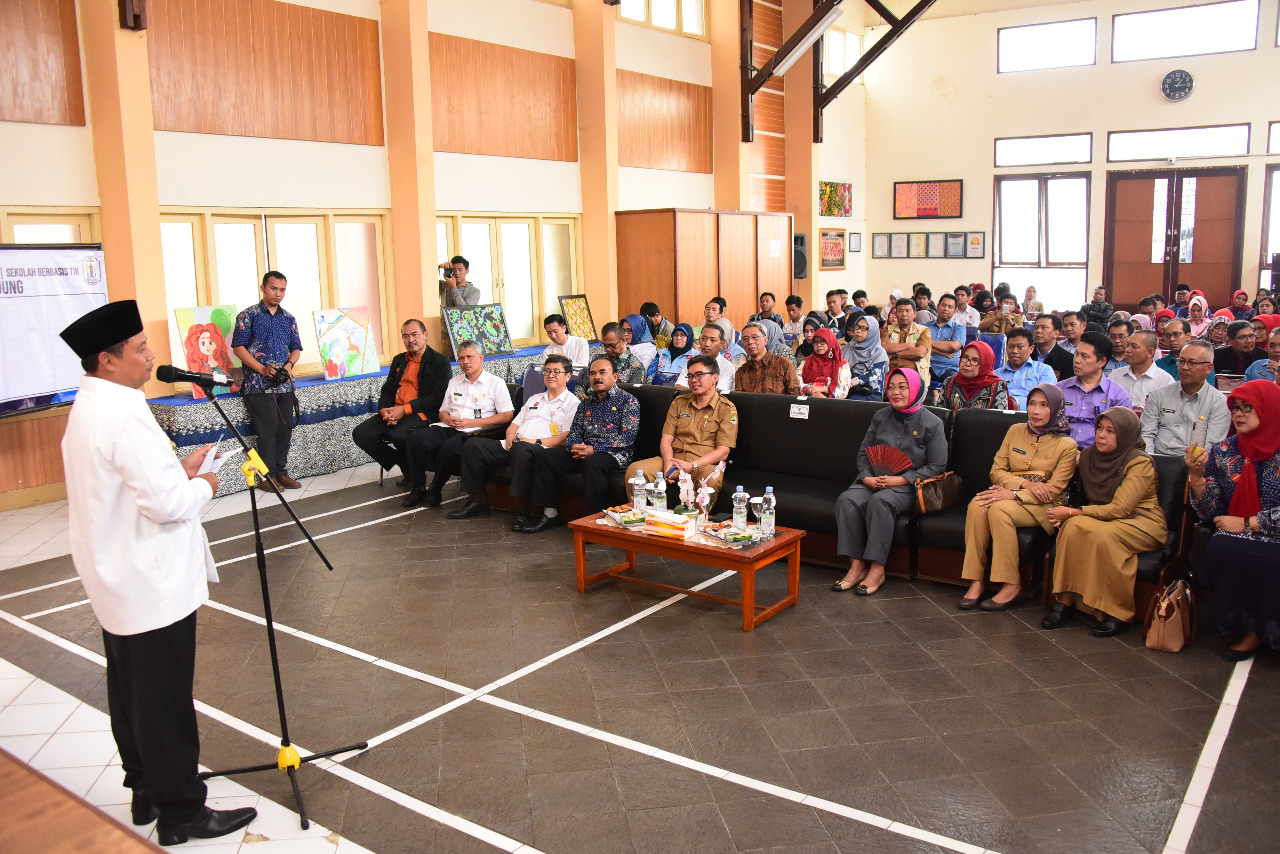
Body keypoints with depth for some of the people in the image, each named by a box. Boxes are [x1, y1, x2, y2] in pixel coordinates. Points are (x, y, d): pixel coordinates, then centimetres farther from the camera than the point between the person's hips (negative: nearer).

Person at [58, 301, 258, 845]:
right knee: (166, 702, 2)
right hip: (151, 587, -10)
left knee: (131, 692, 20)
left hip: (115, 583, 10)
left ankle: (146, 791, 36)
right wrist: (202, 487, -7)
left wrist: (177, 471, 8)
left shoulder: (87, 408, 8)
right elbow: (167, 504, -26)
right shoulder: (124, 413, -24)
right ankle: (180, 812, 15)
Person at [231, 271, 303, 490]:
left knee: (285, 429, 4)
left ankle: (281, 472, 15)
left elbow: (296, 348, 17)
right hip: (258, 385, -5)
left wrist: (289, 365, -5)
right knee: (268, 430, -7)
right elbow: (238, 348, -6)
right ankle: (268, 475, 3)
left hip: (285, 385, 5)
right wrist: (263, 369, -16)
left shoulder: (288, 319, 14)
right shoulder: (248, 316, -1)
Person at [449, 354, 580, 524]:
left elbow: (566, 438, -7)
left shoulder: (572, 403, 6)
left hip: (540, 448, -7)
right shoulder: (534, 399, 30)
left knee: (522, 449, -41)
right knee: (473, 445, -10)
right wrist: (510, 437, 2)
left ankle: (523, 510, -35)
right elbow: (515, 424, 26)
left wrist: (537, 441, -16)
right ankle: (477, 501, -5)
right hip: (514, 445, 7)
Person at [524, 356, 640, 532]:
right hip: (584, 451, 6)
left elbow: (628, 436, -10)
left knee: (591, 463, -38)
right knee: (545, 456, -10)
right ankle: (549, 513, -6)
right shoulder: (586, 403, 21)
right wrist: (574, 447, -9)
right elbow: (574, 432, 17)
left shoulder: (628, 401, 2)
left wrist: (594, 449, -18)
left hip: (615, 453, -6)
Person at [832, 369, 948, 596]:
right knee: (847, 499, -27)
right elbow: (863, 452, 14)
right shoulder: (880, 417, 13)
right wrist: (867, 477, -7)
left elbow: (936, 466, -5)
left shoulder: (932, 423, 0)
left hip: (909, 486, -4)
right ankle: (856, 566, -24)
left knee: (880, 501, -36)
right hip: (874, 481, 4)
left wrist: (901, 480, -16)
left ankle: (877, 569, -29)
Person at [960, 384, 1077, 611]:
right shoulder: (1015, 431, 12)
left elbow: (1054, 489, -8)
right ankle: (976, 581, -31)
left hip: (1041, 506, -4)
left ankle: (1011, 586, -27)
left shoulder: (1066, 445, 0)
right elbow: (997, 470, 8)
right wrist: (1024, 483, -11)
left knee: (999, 509, -35)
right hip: (1009, 493, 4)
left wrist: (1013, 494, -20)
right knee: (977, 505, -31)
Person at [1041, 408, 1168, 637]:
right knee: (1074, 526, -28)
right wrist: (1062, 513, -12)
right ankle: (1066, 599, -24)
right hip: (1104, 518, 5)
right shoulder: (1088, 455, 4)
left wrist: (1072, 512, -20)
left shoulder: (1140, 463, -14)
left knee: (1104, 535, -36)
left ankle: (1117, 613, -23)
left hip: (1142, 524, -5)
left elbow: (1120, 509, -21)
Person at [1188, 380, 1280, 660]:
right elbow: (1209, 515, 4)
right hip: (1235, 545, 3)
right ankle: (1253, 629, -6)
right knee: (1218, 551, -30)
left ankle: (1253, 630, -6)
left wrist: (1246, 524, -11)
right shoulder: (1222, 452, 8)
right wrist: (1196, 476, -10)